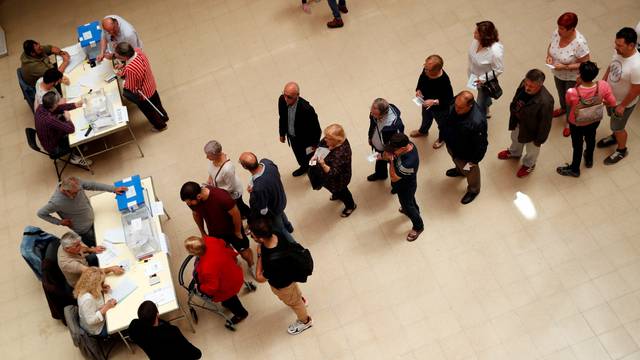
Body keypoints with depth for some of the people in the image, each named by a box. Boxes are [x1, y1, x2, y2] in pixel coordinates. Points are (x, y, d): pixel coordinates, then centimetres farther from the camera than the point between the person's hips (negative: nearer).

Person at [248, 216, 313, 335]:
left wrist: (259, 255, -24)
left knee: (292, 302, 27)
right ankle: (301, 300, 72)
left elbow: (260, 278, -29)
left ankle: (305, 321, 57)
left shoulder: (273, 260, -49)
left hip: (283, 284, -6)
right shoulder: (275, 234, -29)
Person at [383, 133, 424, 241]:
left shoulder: (409, 163, -47)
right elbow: (396, 155, -3)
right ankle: (414, 210, 67)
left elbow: (394, 178, -32)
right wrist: (386, 155, -22)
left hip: (405, 188, -7)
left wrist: (391, 160, -32)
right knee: (409, 200, 36)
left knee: (408, 206, 21)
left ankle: (418, 227, 48)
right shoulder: (408, 144, -24)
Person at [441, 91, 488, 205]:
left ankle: (473, 190, 55)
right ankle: (460, 170, 73)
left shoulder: (477, 122, -46)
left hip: (466, 154, -6)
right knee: (456, 160, 38)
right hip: (452, 144, 6)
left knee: (470, 171, 25)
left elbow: (481, 144, -30)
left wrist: (474, 160, -18)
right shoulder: (457, 102, -25)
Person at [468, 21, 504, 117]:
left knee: (481, 104, 16)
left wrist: (482, 79, -22)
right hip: (474, 74, 7)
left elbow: (498, 70, -26)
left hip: (485, 80, -6)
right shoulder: (477, 40, -23)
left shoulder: (495, 51, -41)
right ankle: (486, 111, 66)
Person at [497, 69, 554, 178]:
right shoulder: (524, 84, -25)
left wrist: (539, 139, -13)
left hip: (531, 129, -6)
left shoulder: (545, 102, -43)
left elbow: (545, 123, -27)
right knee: (515, 138, 37)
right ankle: (514, 153, 70)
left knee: (532, 149, 27)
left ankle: (529, 165, 59)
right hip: (518, 121, 6)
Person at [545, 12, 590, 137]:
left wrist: (565, 67, -33)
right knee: (561, 93, 33)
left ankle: (569, 122, 45)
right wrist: (549, 56, -17)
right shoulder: (556, 33, -20)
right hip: (557, 74, 6)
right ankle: (563, 108, 64)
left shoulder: (579, 43, -37)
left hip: (572, 77, -6)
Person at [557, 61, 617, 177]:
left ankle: (574, 169, 49)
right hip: (595, 120, 3)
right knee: (591, 138, 33)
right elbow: (612, 103, -14)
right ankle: (589, 160, 62)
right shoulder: (603, 85, -29)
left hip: (577, 123, -3)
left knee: (577, 144, 23)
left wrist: (577, 85, -16)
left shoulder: (572, 92, -39)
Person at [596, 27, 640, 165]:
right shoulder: (619, 52, -17)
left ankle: (621, 150, 41)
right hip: (611, 96, 7)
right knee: (613, 120, 31)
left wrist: (622, 106, -17)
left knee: (617, 127, 15)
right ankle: (615, 136, 60)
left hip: (624, 102, -7)